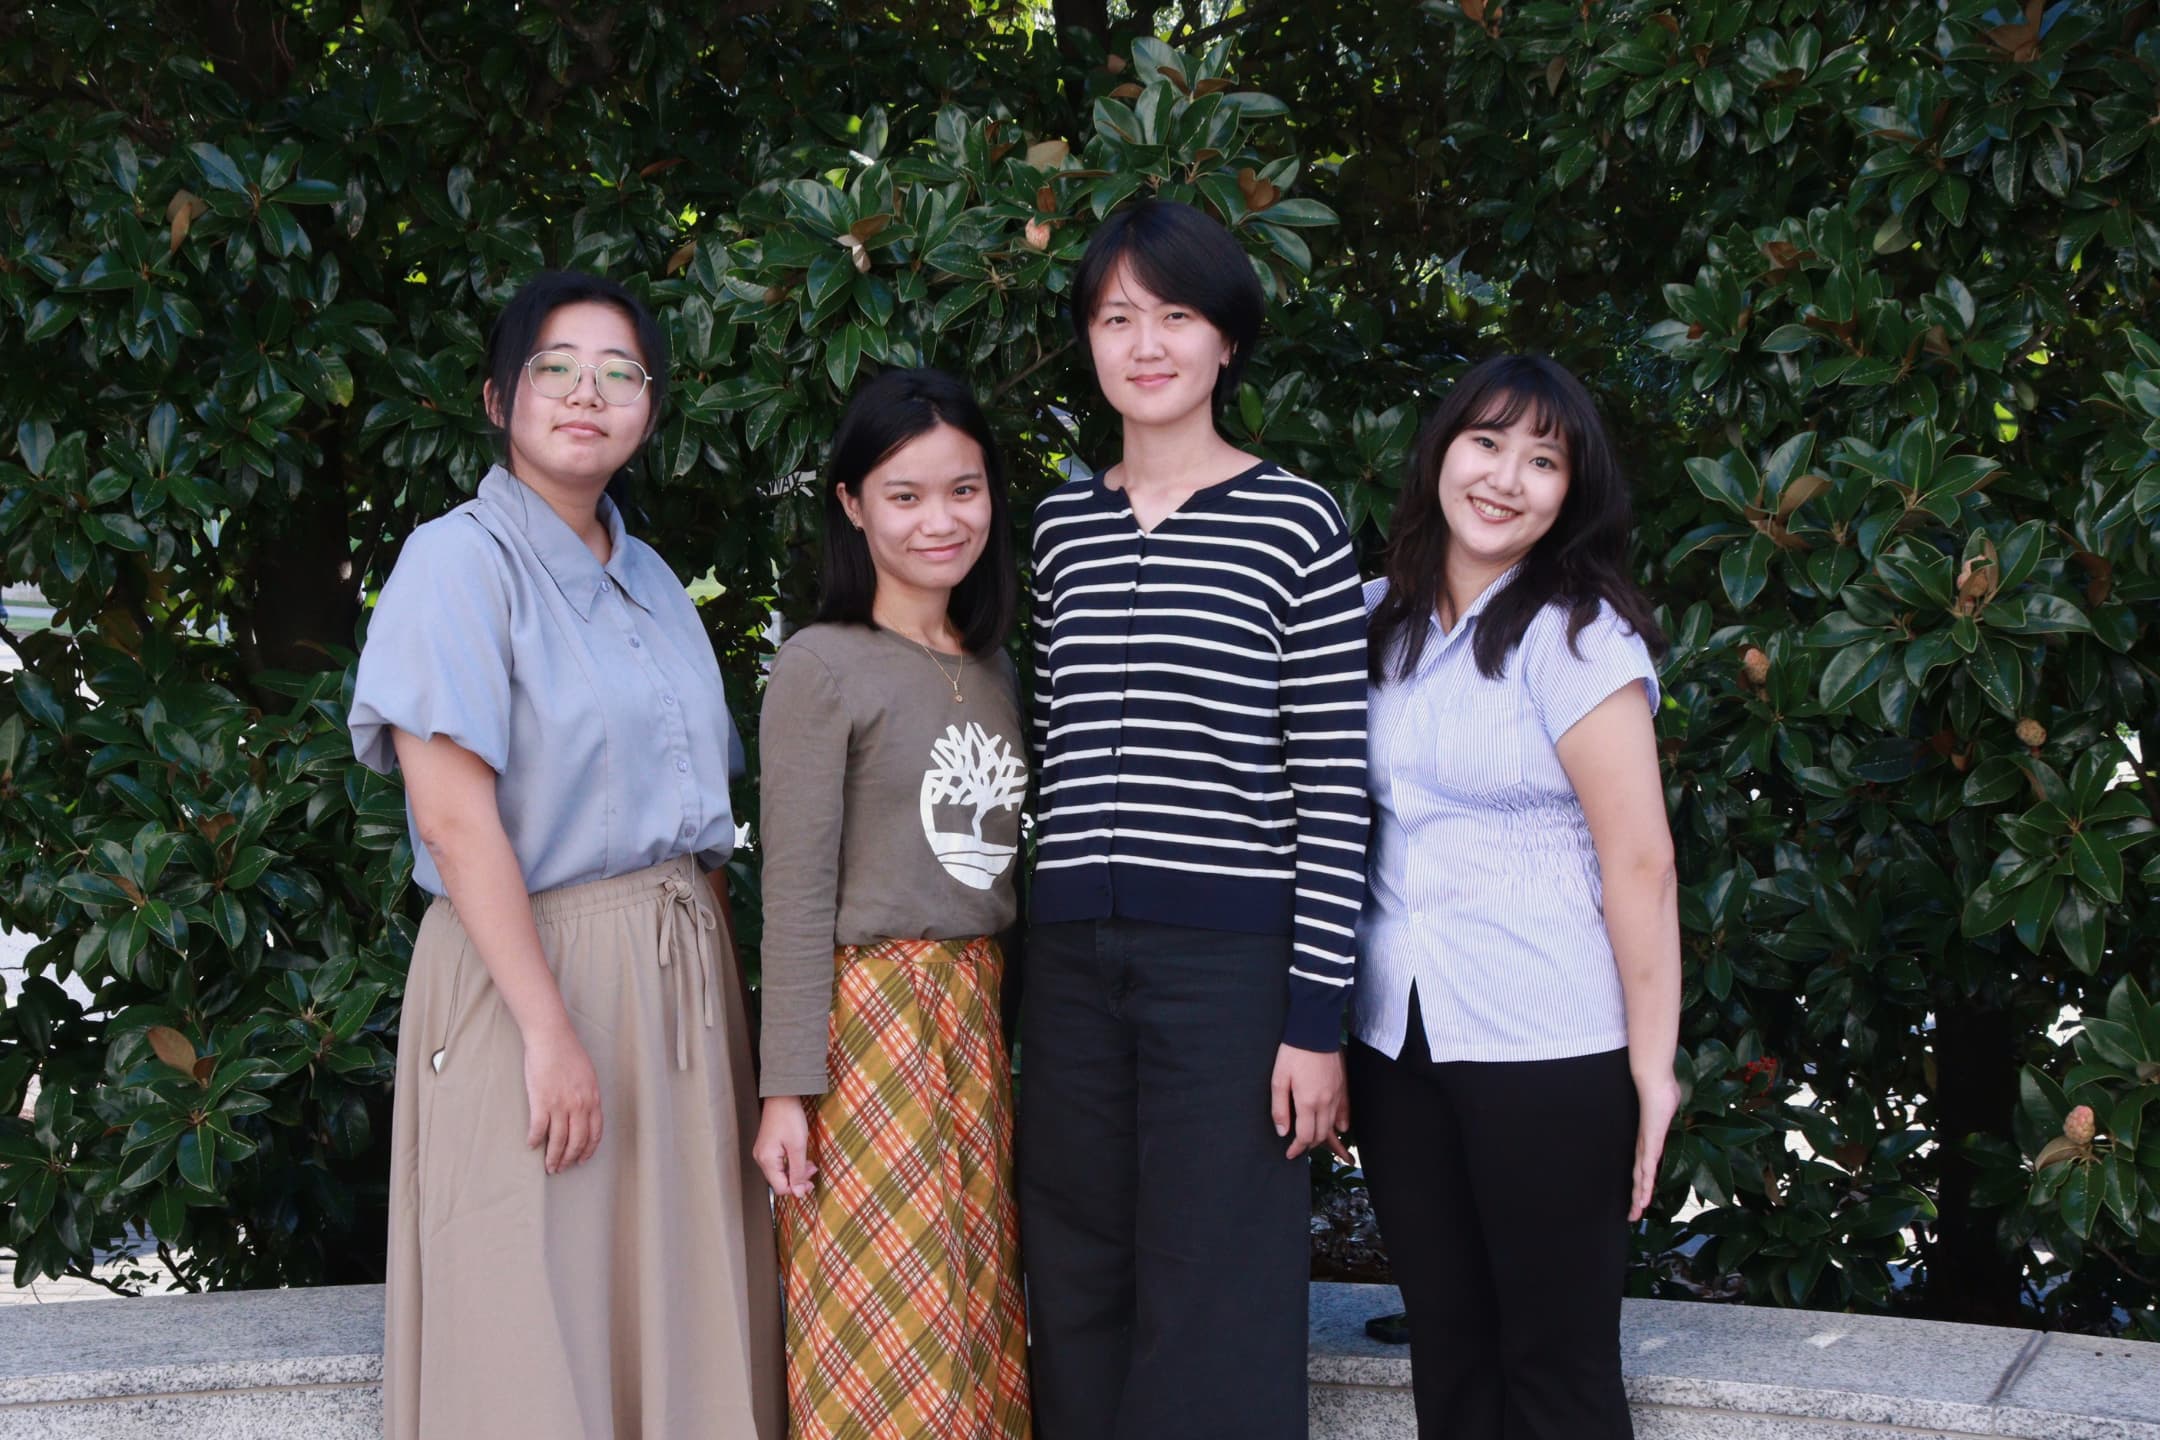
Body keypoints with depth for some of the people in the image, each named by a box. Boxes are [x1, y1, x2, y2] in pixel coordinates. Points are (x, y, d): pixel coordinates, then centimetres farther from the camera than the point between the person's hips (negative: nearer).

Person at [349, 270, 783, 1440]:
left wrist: (709, 981, 8)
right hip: (528, 965, -7)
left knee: (677, 1315, 8)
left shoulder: (649, 580, 15)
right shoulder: (460, 561, -8)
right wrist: (550, 1031, -21)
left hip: (679, 979, 7)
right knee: (538, 1344, -2)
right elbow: (454, 818, -16)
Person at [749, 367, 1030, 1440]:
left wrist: (998, 1027, 10)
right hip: (869, 1016, -6)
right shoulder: (824, 666, -8)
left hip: (976, 1018, 6)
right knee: (886, 1336, -3)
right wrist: (787, 1088, -14)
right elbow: (796, 889, -10)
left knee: (974, 1320, 9)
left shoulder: (992, 668, 12)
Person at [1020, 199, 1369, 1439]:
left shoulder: (1296, 523, -2)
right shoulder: (1059, 527, 11)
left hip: (1231, 959, -4)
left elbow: (1335, 790, -5)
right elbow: (1049, 759, 14)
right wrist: (1032, 966, 11)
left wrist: (1317, 1016, -9)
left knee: (1213, 1314, 0)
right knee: (1081, 1299, 11)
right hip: (1073, 963, 4)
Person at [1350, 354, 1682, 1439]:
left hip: (1548, 1055, -5)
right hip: (1395, 1043, 6)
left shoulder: (1574, 635, -10)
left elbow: (1639, 860, -13)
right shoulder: (1378, 620, 7)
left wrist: (1652, 1066, -16)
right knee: (1446, 1349, 14)